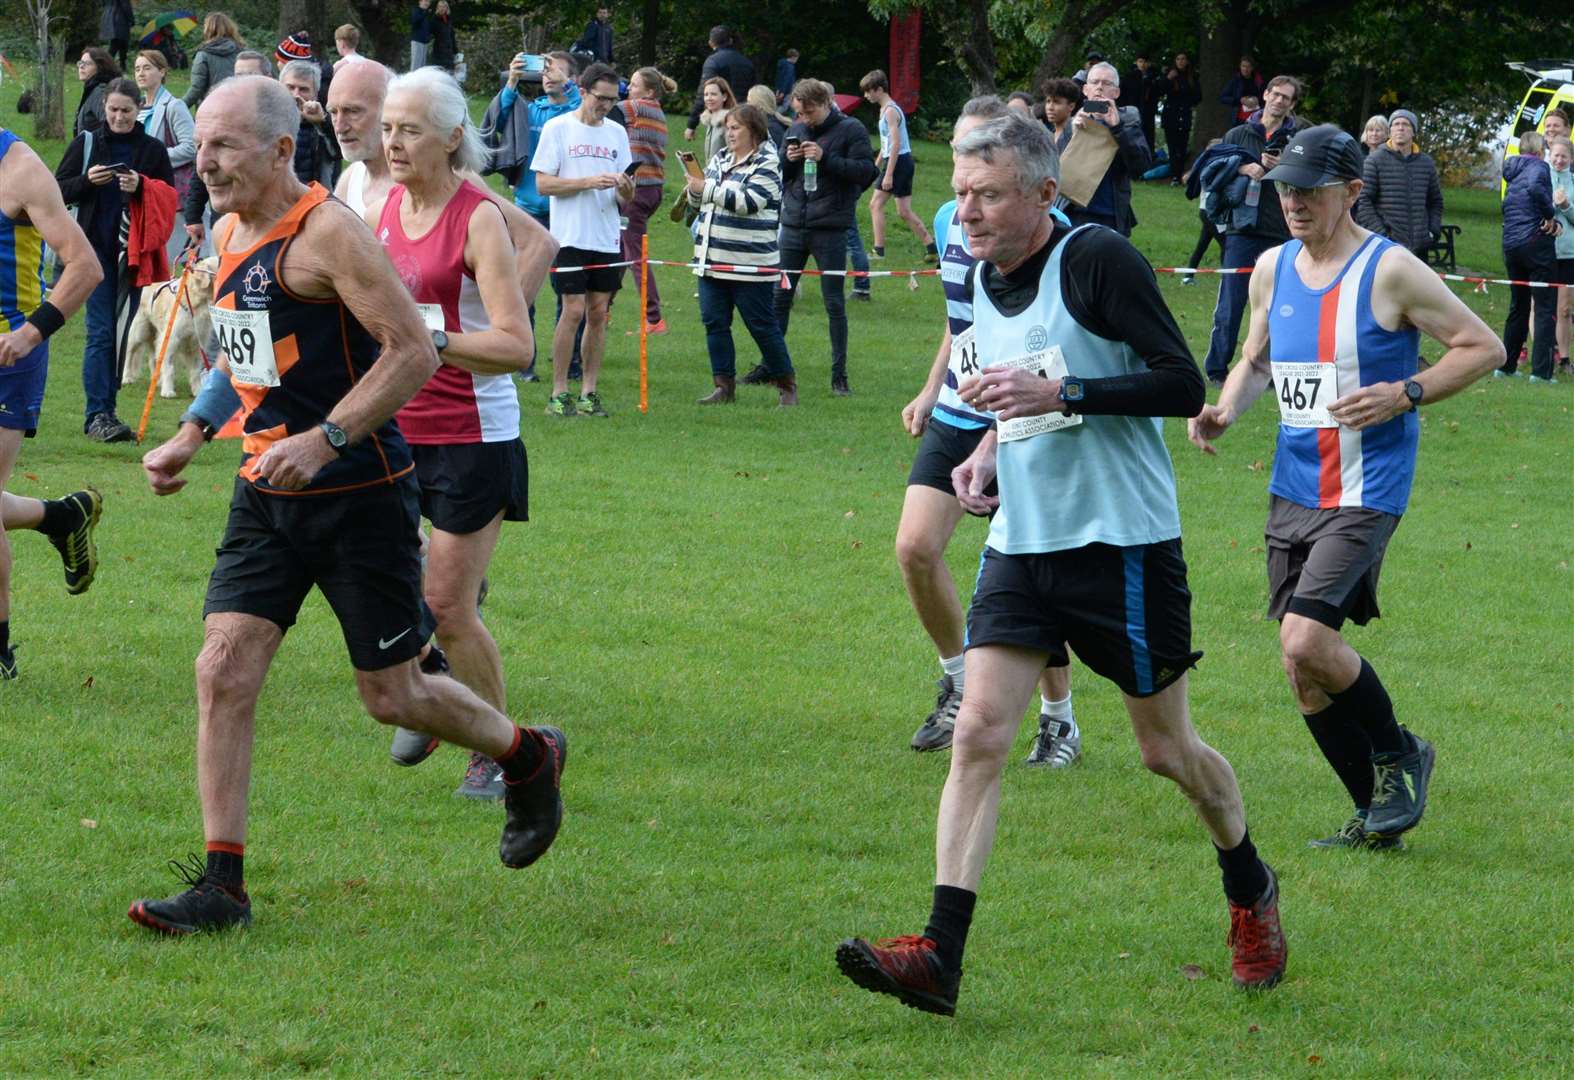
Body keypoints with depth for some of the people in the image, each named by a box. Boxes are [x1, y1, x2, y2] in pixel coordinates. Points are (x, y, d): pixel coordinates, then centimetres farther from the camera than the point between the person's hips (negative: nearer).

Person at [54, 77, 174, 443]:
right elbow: (59, 190, 6)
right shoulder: (86, 144, 5)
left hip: (132, 251, 2)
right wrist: (87, 181, -13)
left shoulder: (153, 150, 6)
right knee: (100, 333, -9)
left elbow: (170, 199, 5)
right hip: (96, 248, -2)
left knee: (122, 332, 6)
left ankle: (105, 409, 14)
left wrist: (141, 188, -14)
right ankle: (97, 415, -11)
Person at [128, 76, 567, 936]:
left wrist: (325, 440, -26)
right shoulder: (230, 234, 9)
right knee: (223, 671, -6)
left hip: (358, 489, -7)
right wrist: (190, 440, 16)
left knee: (391, 695, 4)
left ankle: (528, 758, 32)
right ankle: (221, 883, -3)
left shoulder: (327, 232, -17)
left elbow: (415, 352, -20)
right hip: (266, 492, 7)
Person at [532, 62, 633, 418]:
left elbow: (625, 200, 13)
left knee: (599, 312, 4)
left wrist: (625, 190, -11)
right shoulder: (558, 128, -2)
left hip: (607, 238, 5)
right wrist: (589, 182, -17)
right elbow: (543, 184, -7)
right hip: (571, 237, -5)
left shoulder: (617, 133, 12)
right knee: (574, 310, -9)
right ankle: (558, 394, -2)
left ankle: (588, 392, 9)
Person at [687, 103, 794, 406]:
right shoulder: (719, 160, 14)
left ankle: (787, 385, 11)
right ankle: (724, 387, 11)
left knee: (762, 325, -1)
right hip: (712, 260, 7)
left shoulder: (766, 165, -8)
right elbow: (699, 202, 20)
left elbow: (748, 201, -20)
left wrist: (708, 188, -18)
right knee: (715, 323, 4)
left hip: (750, 264, -7)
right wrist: (695, 190, -3)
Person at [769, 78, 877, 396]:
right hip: (793, 227, 5)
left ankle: (839, 374, 7)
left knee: (834, 303, 1)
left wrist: (825, 158, -18)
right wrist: (788, 160, -6)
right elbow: (777, 177, 17)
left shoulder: (851, 131, -4)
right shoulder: (796, 131, 12)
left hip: (830, 229, -5)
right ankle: (770, 365, 16)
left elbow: (866, 171, -12)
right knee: (778, 296, 7)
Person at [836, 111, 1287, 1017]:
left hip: (1122, 542, -6)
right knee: (979, 732, -9)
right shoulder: (985, 279, 9)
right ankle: (939, 957, -16)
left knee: (1167, 750, 7)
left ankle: (1252, 891, 36)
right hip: (1023, 539, 6)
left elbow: (1183, 384, -17)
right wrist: (993, 446, 9)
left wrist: (1057, 393, -24)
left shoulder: (1099, 260, -14)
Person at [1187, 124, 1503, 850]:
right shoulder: (1273, 269, 8)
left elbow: (1483, 348, -6)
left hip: (1367, 490, -7)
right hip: (1293, 487, 7)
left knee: (1305, 640, -21)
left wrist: (1404, 395, -18)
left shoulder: (1390, 271, -11)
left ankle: (1397, 754, 4)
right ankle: (1375, 816, 19)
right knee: (1304, 673, 5)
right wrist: (1225, 410, 2)